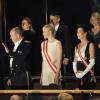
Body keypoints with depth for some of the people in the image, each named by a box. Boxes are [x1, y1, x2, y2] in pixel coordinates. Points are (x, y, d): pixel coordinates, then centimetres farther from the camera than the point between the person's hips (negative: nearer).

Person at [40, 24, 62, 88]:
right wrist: (41, 75, 9)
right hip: (45, 73, 5)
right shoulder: (43, 44, 14)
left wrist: (57, 75, -16)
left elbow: (59, 60, -7)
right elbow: (44, 60, 15)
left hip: (54, 73, -5)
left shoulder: (57, 43, -3)